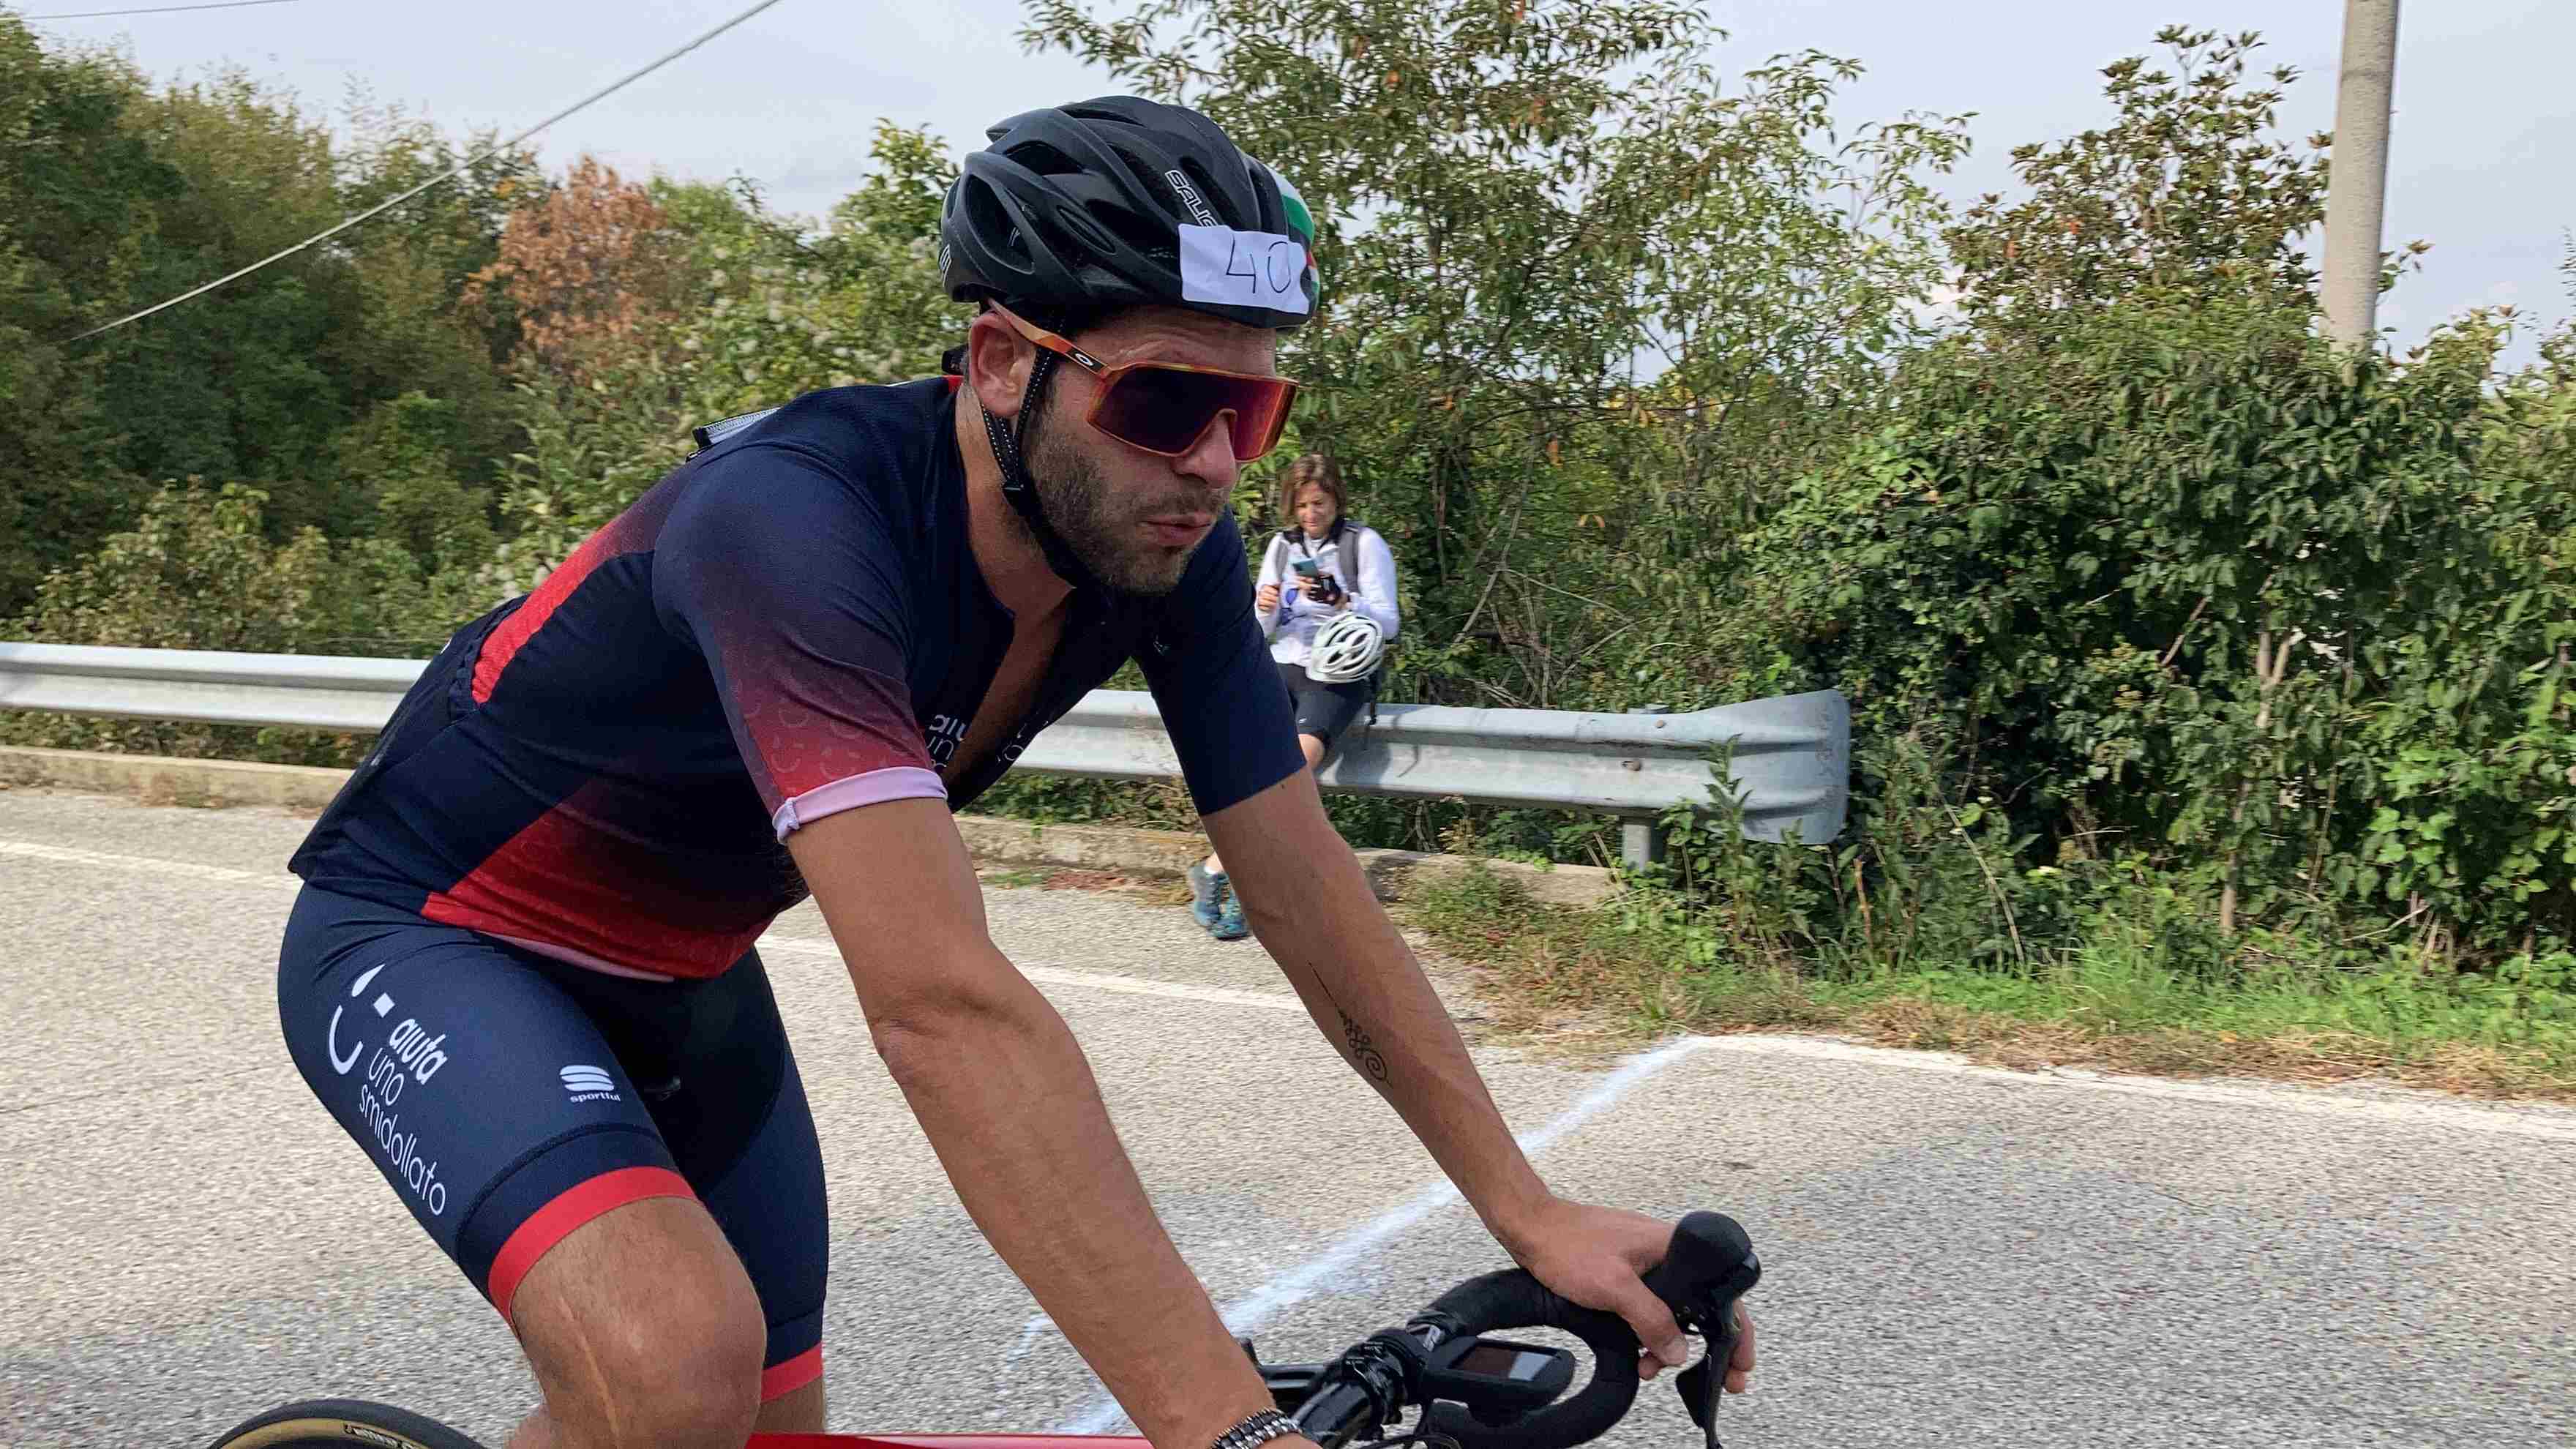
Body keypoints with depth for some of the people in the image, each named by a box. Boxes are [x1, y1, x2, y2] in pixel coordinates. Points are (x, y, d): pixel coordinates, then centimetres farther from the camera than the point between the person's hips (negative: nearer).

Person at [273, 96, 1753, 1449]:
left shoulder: (1169, 549, -15)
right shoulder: (793, 520, -37)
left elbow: (1313, 899, -10)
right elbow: (944, 1004, -46)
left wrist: (1530, 1212, -14)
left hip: (677, 975, 7)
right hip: (431, 936, -7)